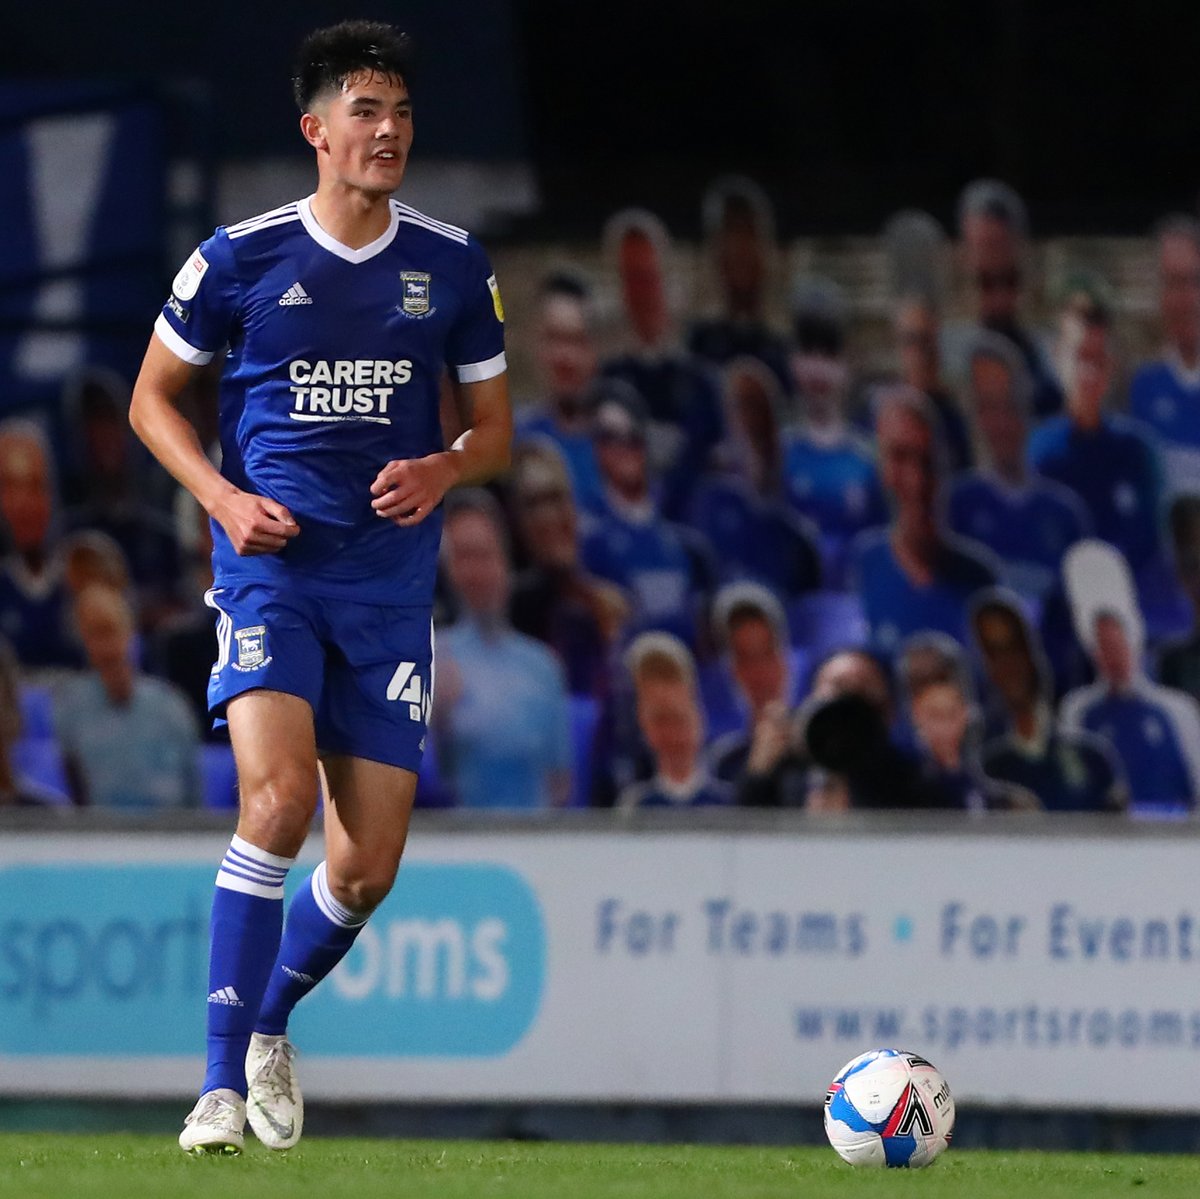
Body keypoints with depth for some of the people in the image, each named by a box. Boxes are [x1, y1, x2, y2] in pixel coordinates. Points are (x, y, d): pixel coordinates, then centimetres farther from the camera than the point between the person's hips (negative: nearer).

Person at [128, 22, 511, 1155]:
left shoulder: (452, 264, 6)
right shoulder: (240, 256, -1)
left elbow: (493, 426, 16)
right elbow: (152, 395, 9)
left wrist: (444, 468, -7)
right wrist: (224, 497, -7)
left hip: (392, 582, 3)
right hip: (270, 562, -3)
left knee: (367, 868, 2)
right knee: (278, 793, -25)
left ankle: (271, 1019, 32)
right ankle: (223, 1081, -20)